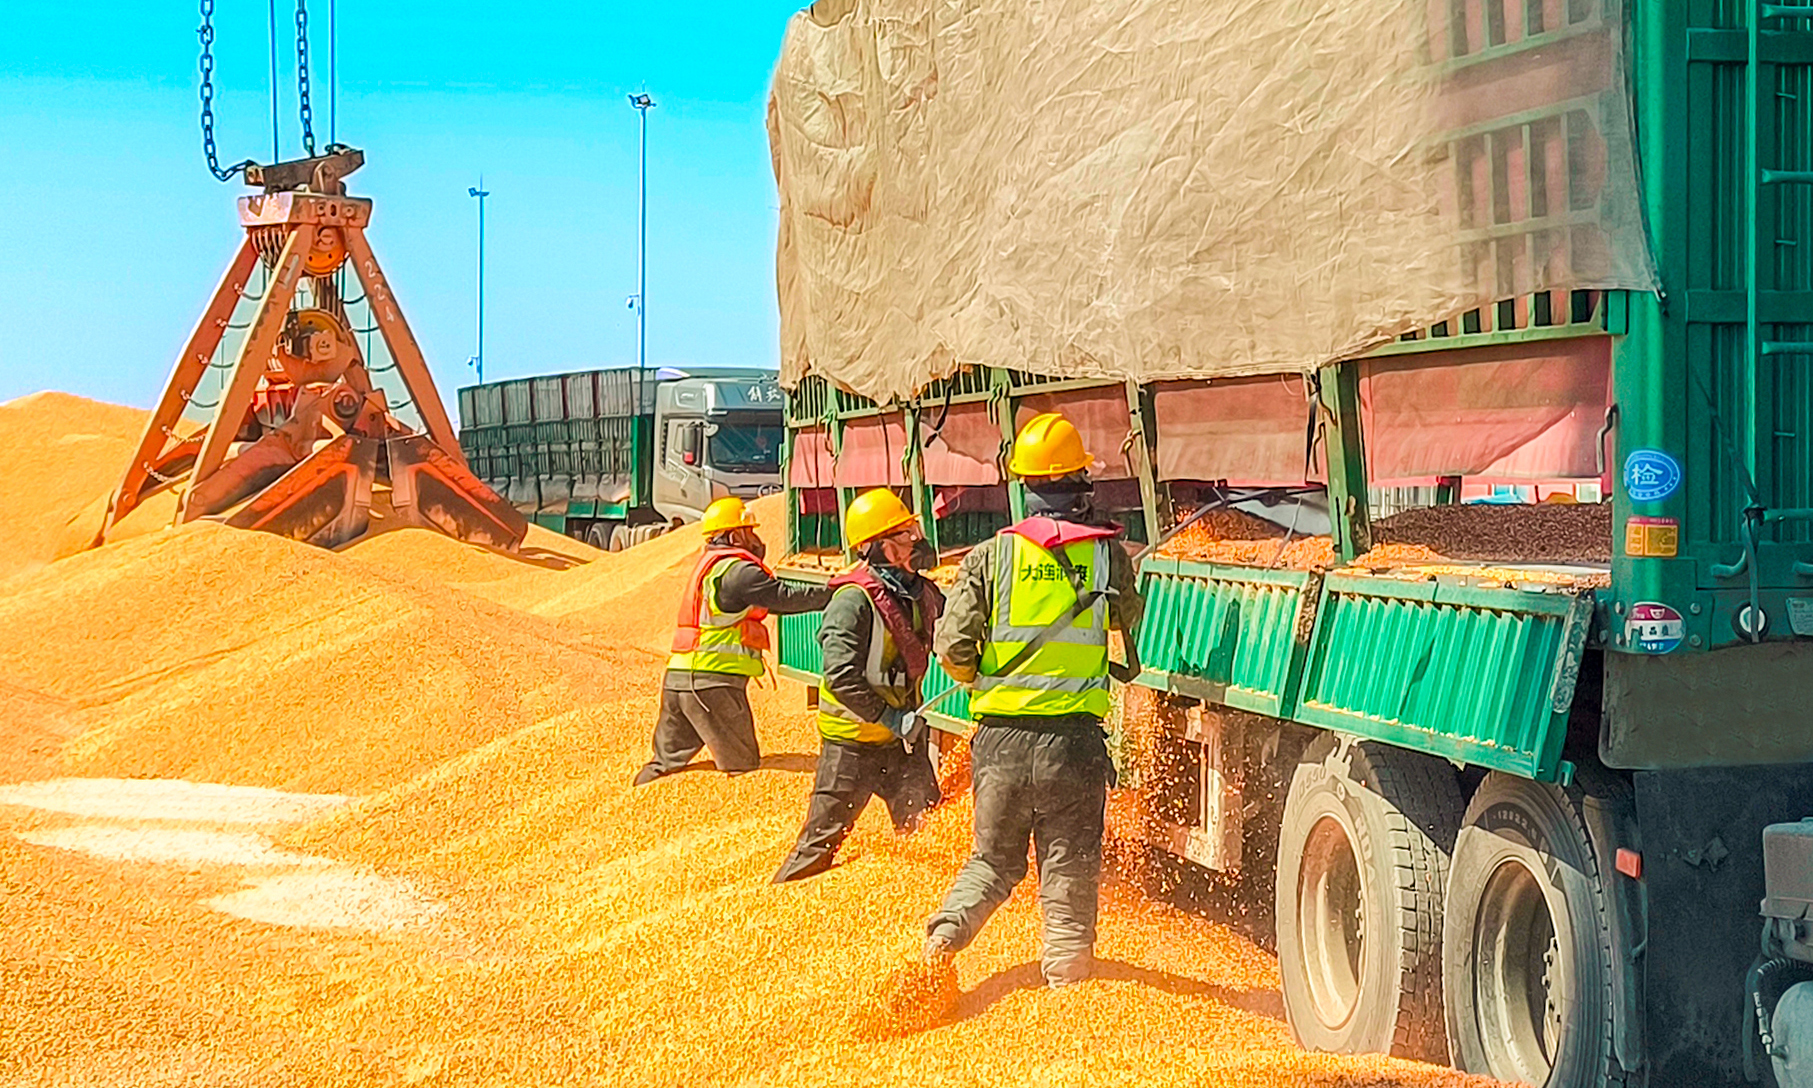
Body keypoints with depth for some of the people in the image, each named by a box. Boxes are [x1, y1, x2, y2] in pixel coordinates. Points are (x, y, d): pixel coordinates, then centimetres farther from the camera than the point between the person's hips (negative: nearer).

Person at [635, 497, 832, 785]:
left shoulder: (711, 565, 20)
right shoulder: (736, 570, -10)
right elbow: (786, 598, -13)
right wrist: (834, 593, -5)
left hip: (677, 677, 9)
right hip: (712, 681, -9)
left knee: (668, 759, 14)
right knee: (742, 765, -2)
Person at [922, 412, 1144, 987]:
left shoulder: (990, 556, -1)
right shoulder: (1106, 554, 0)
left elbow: (953, 645, -5)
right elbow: (1129, 620, 19)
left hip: (1001, 736, 2)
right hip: (1072, 736, -1)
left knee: (994, 860, 19)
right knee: (1069, 873, 7)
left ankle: (943, 937, 3)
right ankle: (1067, 977, 8)